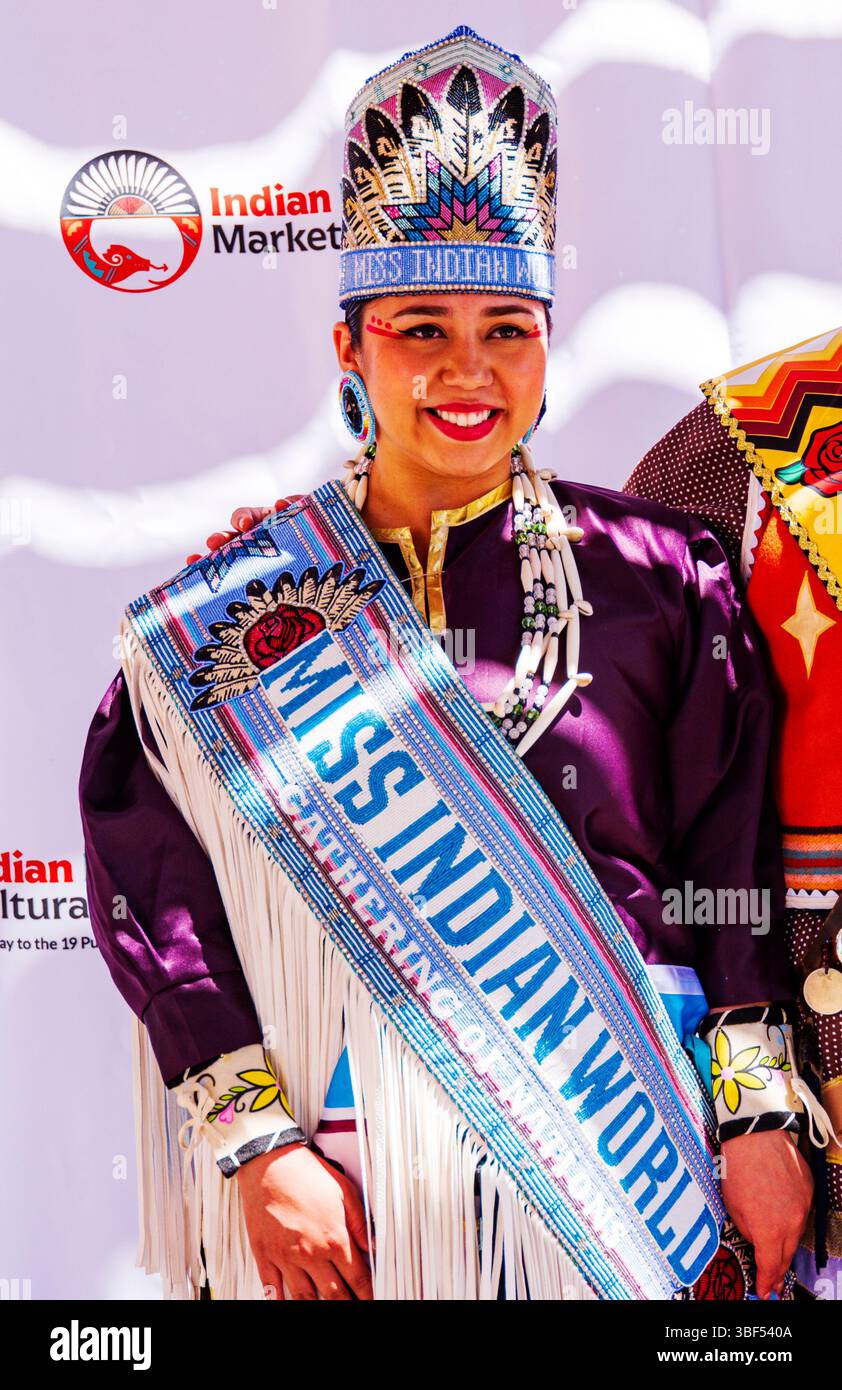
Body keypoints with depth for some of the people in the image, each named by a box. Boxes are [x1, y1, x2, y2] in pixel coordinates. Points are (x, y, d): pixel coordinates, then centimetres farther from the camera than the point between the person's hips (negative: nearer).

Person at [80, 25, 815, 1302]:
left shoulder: (656, 574, -1)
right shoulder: (233, 609, -3)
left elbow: (734, 864, 0)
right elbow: (154, 889, -6)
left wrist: (760, 1117, -4)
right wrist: (257, 1143, -12)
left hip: (632, 1141, 1)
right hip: (362, 1177, 0)